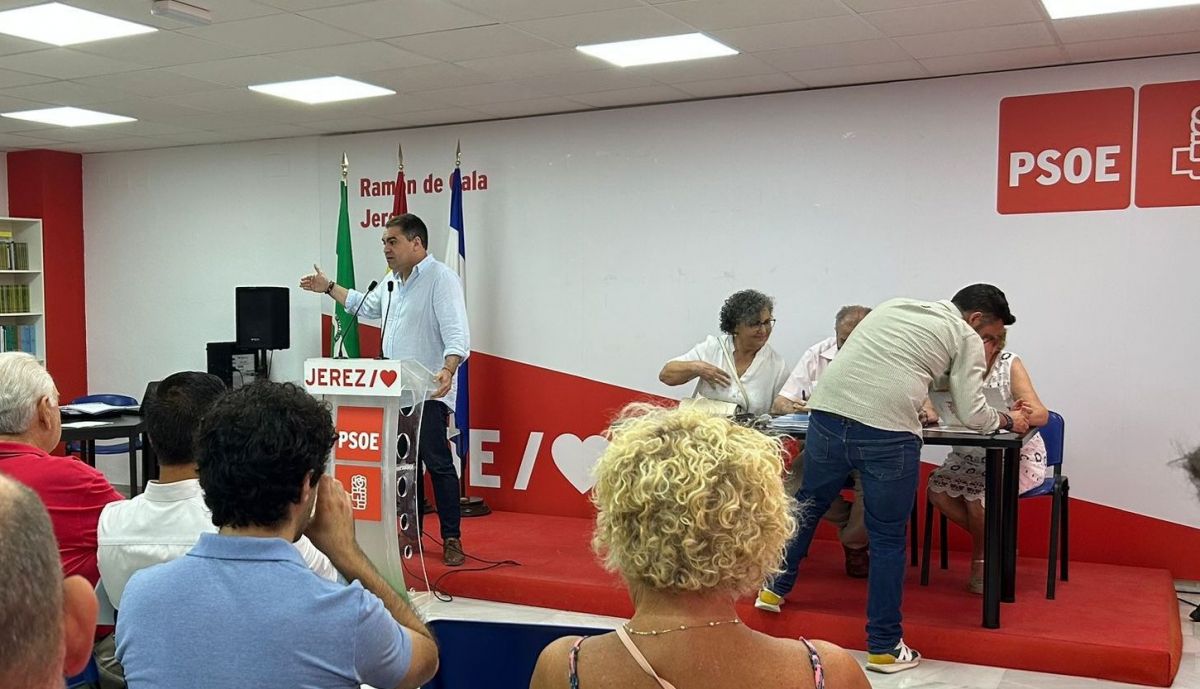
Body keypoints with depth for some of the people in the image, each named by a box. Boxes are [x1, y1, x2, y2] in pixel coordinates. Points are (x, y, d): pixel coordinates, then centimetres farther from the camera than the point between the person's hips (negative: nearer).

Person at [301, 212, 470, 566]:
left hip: (429, 391, -9)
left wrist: (448, 370, -38)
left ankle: (452, 538, 0)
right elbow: (366, 305, 37)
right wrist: (328, 287, 37)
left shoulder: (440, 278, -12)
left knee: (436, 462, -8)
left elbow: (456, 334, -22)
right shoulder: (394, 281, 17)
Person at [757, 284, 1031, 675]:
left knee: (808, 506, 25)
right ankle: (884, 647, 19)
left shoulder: (893, 306, 26)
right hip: (887, 434, -4)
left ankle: (775, 590, 41)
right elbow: (972, 415, 7)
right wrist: (1008, 421, 27)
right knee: (887, 539, 10)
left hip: (828, 415, 5)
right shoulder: (966, 338, 11)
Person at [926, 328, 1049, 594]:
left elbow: (1042, 414, -20)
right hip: (969, 458, 4)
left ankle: (982, 559, 2)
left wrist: (1024, 415, -45)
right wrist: (929, 412, -44)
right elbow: (932, 407, -18)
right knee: (937, 489, -19)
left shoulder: (1009, 365, -13)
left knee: (978, 494, -27)